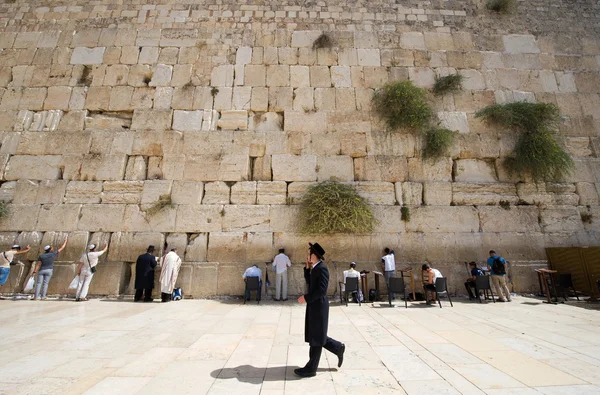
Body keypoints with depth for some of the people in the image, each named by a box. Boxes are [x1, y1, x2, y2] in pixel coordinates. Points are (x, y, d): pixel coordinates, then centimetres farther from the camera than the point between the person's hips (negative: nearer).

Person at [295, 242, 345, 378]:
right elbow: (309, 282, 16)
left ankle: (311, 368, 21)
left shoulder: (322, 269, -21)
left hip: (319, 306, -10)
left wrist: (305, 298, -21)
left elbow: (322, 290, -26)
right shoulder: (315, 268, 8)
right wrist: (307, 268, 4)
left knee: (316, 338, 6)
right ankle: (338, 348, 34)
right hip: (314, 306, 10)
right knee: (315, 336, 20)